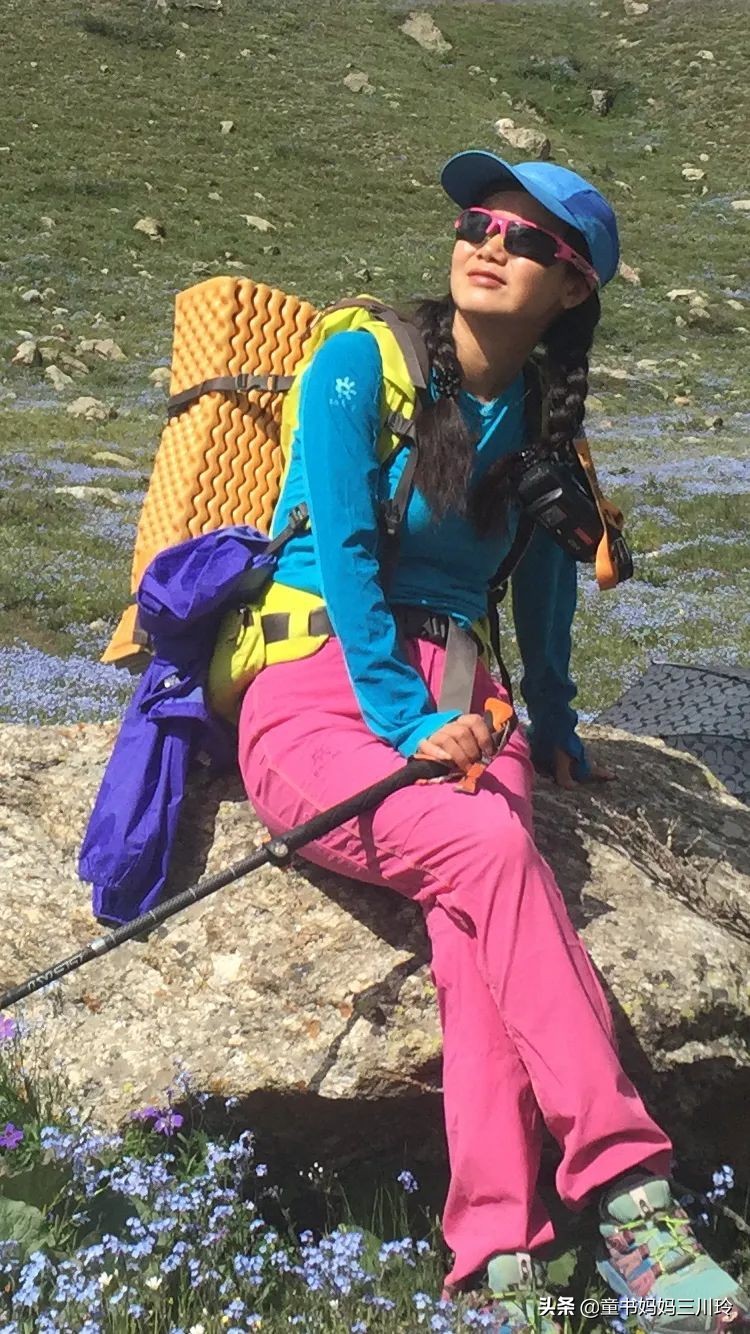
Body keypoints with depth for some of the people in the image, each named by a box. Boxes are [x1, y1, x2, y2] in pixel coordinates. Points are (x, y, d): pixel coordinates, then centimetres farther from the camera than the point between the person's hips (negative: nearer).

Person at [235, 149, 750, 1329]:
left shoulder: (541, 422, 13)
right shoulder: (361, 367, -2)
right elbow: (345, 554, -10)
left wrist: (554, 732, 21)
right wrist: (407, 723, -18)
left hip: (454, 700, 4)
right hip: (319, 698, -3)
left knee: (477, 910, -29)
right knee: (493, 848, -33)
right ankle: (625, 1188, -32)